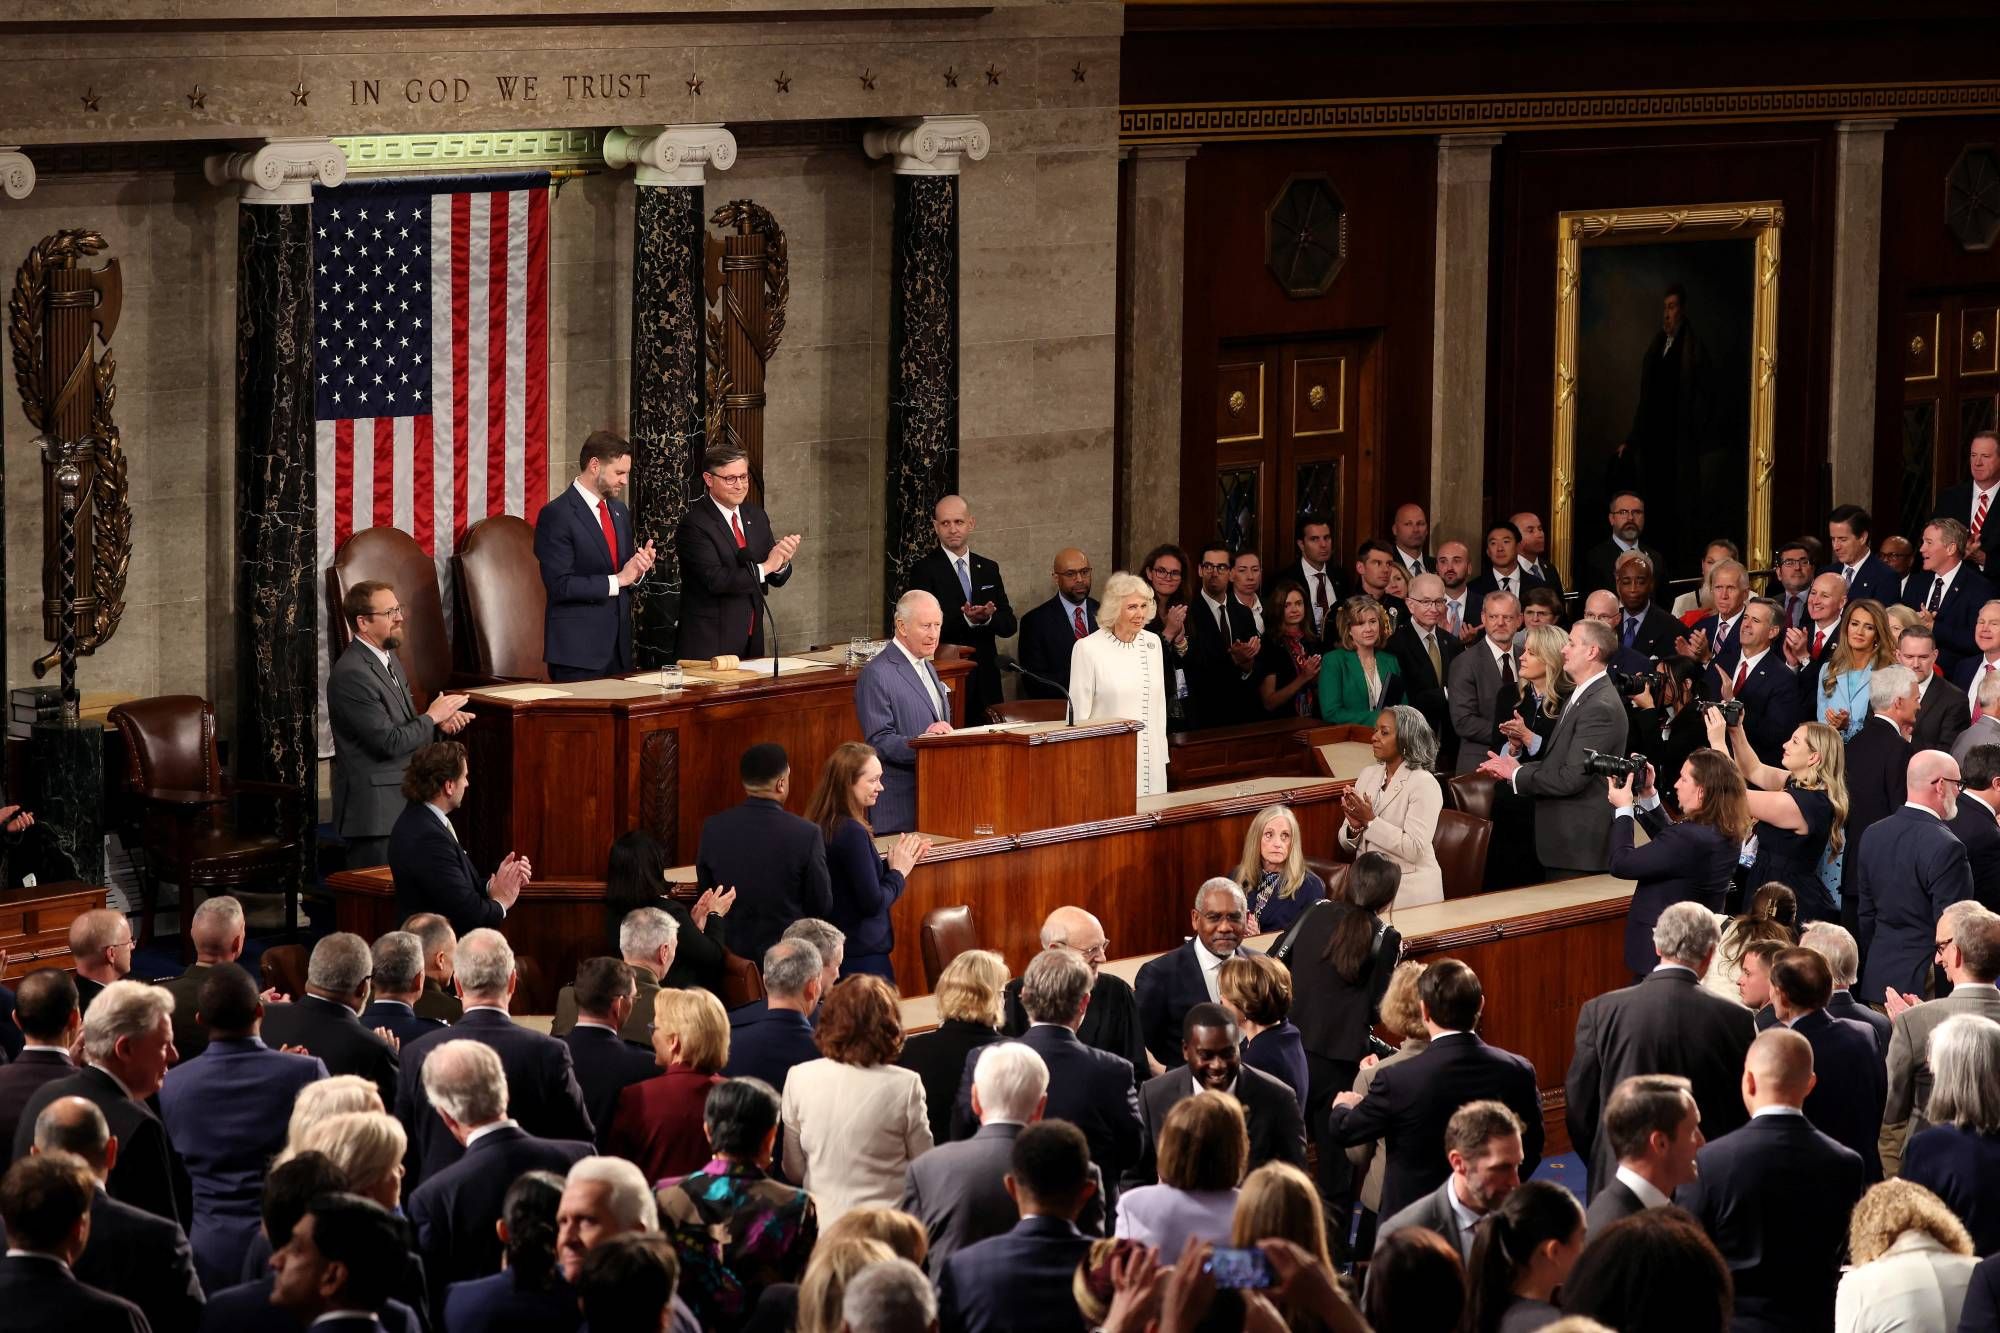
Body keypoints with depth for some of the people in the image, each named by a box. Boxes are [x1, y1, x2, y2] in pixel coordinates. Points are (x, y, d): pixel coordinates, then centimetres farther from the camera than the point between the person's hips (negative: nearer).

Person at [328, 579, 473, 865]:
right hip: (374, 810, -9)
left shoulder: (388, 659, 13)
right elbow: (389, 742, -20)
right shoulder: (351, 675, -18)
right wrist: (432, 717, -7)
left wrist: (440, 723, 1)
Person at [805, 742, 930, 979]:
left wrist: (889, 865, 7)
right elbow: (873, 903, -19)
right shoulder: (852, 833, -20)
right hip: (862, 957, -9)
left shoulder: (824, 827, 6)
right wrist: (898, 872, -4)